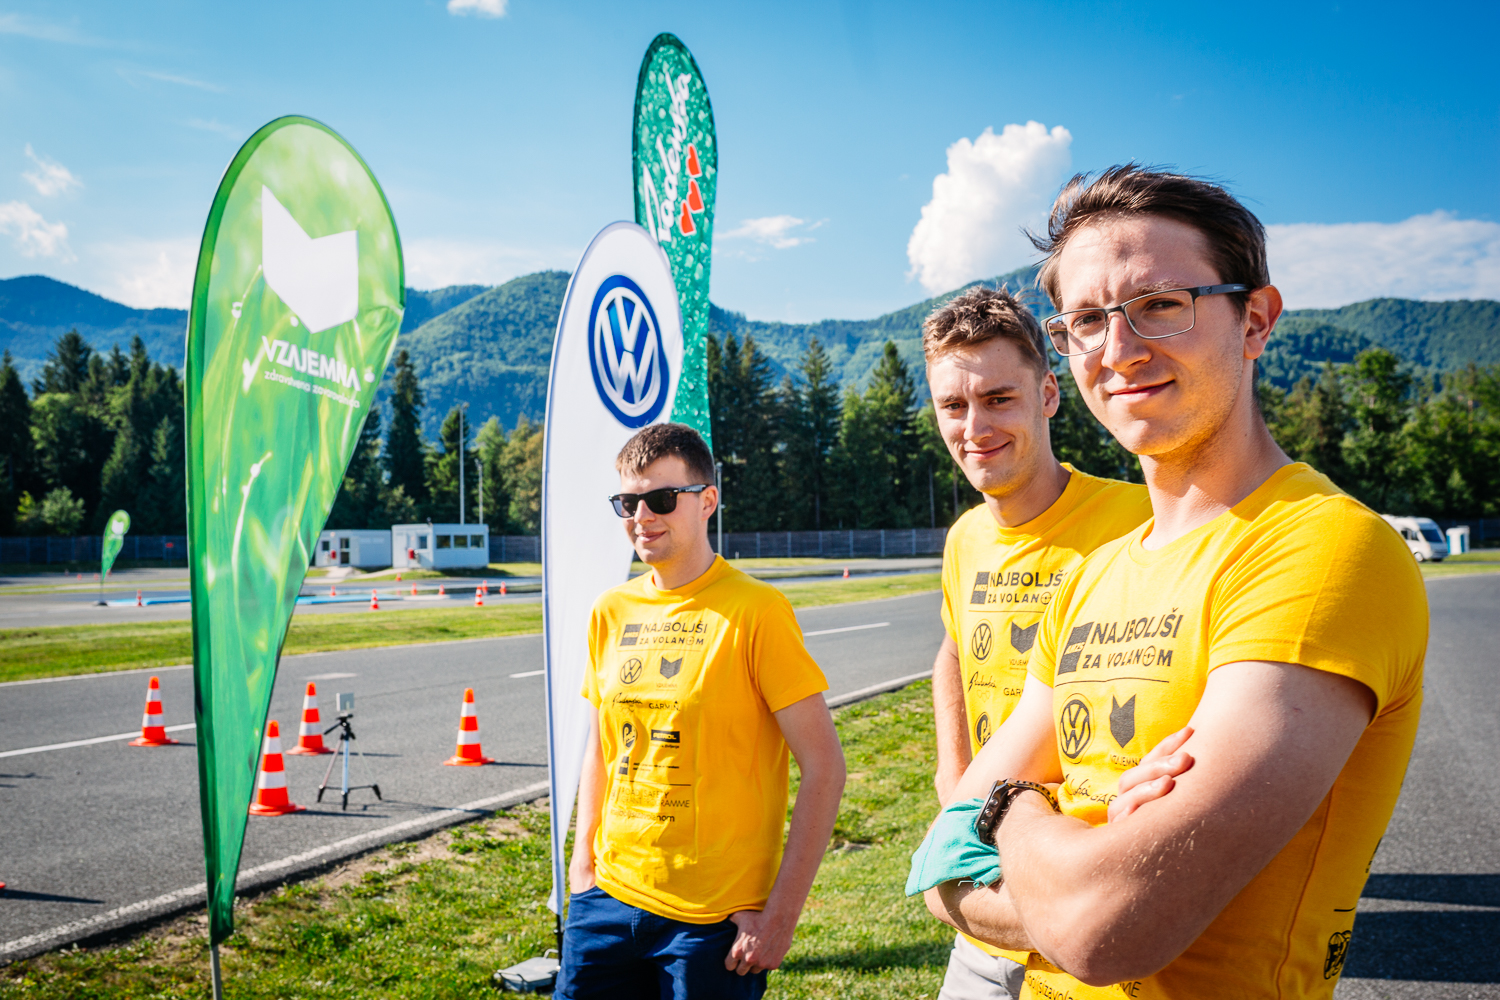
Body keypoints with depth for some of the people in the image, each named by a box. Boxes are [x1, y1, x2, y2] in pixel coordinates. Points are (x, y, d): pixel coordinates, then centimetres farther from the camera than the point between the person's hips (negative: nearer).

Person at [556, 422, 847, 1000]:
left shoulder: (755, 611, -12)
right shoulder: (611, 611, 5)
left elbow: (824, 766, -12)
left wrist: (780, 914, -14)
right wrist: (582, 864, 7)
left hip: (714, 922, -5)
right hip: (608, 898, 5)